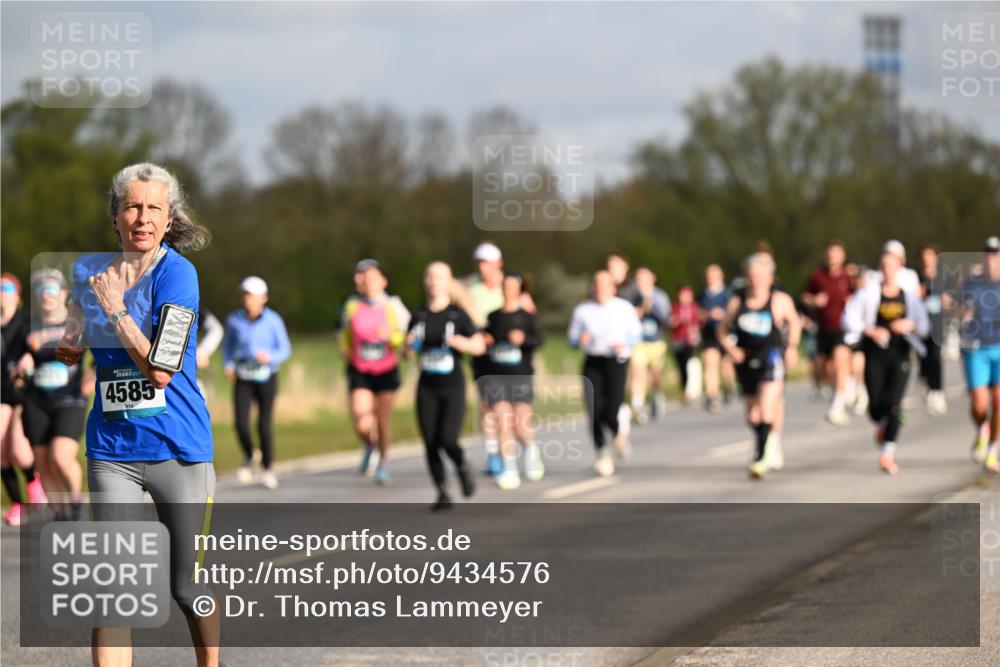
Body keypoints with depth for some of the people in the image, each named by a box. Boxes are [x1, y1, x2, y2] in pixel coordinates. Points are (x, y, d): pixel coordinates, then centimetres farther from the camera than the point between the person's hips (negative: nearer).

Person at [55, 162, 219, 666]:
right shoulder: (89, 270, 4)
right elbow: (72, 349, 23)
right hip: (111, 449, 3)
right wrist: (70, 346, 1)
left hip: (178, 448, -3)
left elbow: (160, 370, -18)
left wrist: (116, 309, -20)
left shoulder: (176, 273, -11)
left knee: (189, 588, 7)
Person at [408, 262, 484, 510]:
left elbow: (480, 345, -2)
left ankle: (462, 467, 17)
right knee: (430, 444, -3)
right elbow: (409, 349, 18)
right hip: (427, 387, 3)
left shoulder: (458, 315, -2)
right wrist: (409, 344, -6)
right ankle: (443, 493, 7)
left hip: (453, 387, -3)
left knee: (448, 441, -16)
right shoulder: (419, 317, 8)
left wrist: (462, 342, -22)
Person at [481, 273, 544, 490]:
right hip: (496, 376, 3)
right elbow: (486, 337, 23)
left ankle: (531, 450, 27)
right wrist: (484, 340, 0)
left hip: (521, 376, -3)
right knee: (504, 424, -8)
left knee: (521, 427, -6)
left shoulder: (527, 317, -1)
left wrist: (524, 339, -35)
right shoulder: (493, 317, 11)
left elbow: (538, 339, -15)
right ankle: (510, 471, -4)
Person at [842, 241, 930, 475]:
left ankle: (888, 454, -13)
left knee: (894, 404, -13)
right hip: (875, 352, 0)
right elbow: (850, 317, -3)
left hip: (900, 353, 0)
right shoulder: (869, 292, 0)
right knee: (876, 405, -1)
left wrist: (910, 325, -14)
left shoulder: (909, 294, 5)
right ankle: (881, 424, 37)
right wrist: (871, 331, -16)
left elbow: (924, 324, 7)